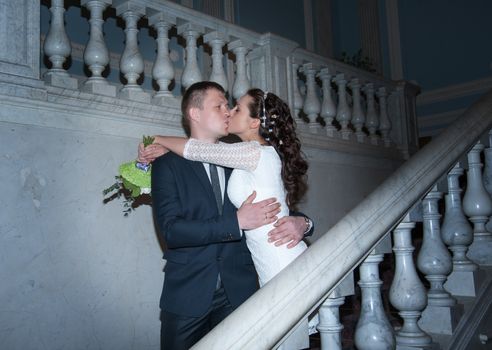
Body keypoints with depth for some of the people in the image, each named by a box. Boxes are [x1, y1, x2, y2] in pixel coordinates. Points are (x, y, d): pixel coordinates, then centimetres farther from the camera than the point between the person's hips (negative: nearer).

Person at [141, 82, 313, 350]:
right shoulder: (168, 163, -3)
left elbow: (277, 210, 14)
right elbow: (171, 229, -15)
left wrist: (300, 222, -10)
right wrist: (237, 222, -21)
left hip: (239, 291, 3)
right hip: (187, 294, -3)